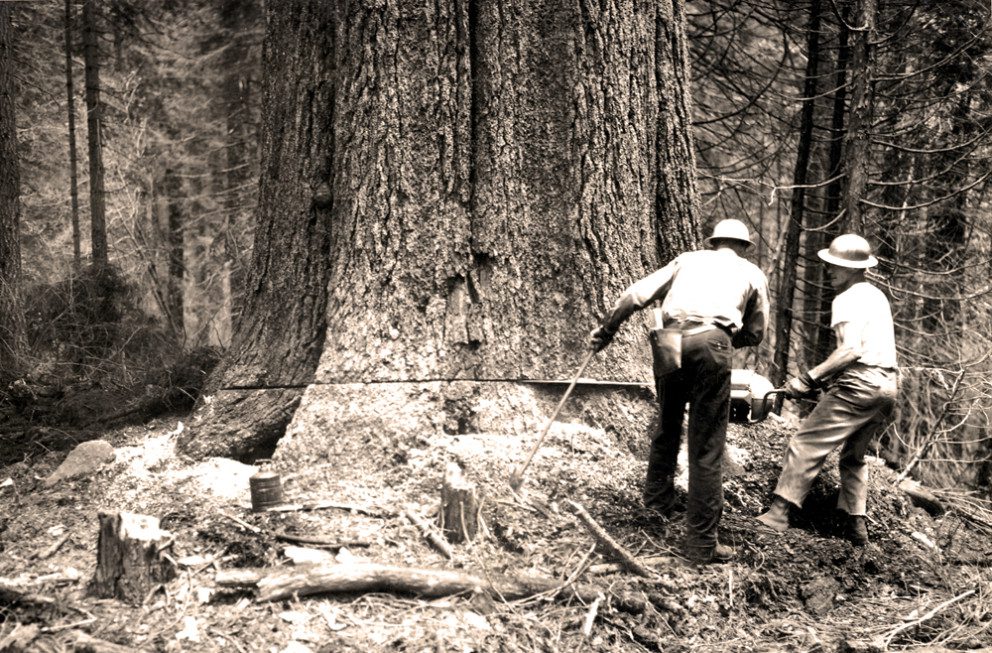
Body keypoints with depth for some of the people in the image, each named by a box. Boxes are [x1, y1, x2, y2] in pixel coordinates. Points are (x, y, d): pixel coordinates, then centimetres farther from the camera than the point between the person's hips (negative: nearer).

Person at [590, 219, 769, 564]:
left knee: (667, 426, 25)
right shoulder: (753, 273, 24)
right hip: (711, 343, -2)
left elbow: (636, 294, 17)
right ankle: (702, 543, 4)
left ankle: (656, 504, 34)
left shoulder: (688, 259, 27)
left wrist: (606, 330, 23)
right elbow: (754, 334, 25)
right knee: (706, 448, 1)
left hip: (670, 341, 3)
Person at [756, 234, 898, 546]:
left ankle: (778, 512, -11)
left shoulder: (847, 299, -7)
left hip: (860, 385, -9)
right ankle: (856, 525, 16)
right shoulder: (877, 296, 21)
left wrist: (810, 378, -19)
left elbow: (851, 349, -19)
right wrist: (829, 375, 19)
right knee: (854, 456, 21)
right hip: (887, 387, 9)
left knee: (806, 444, -6)